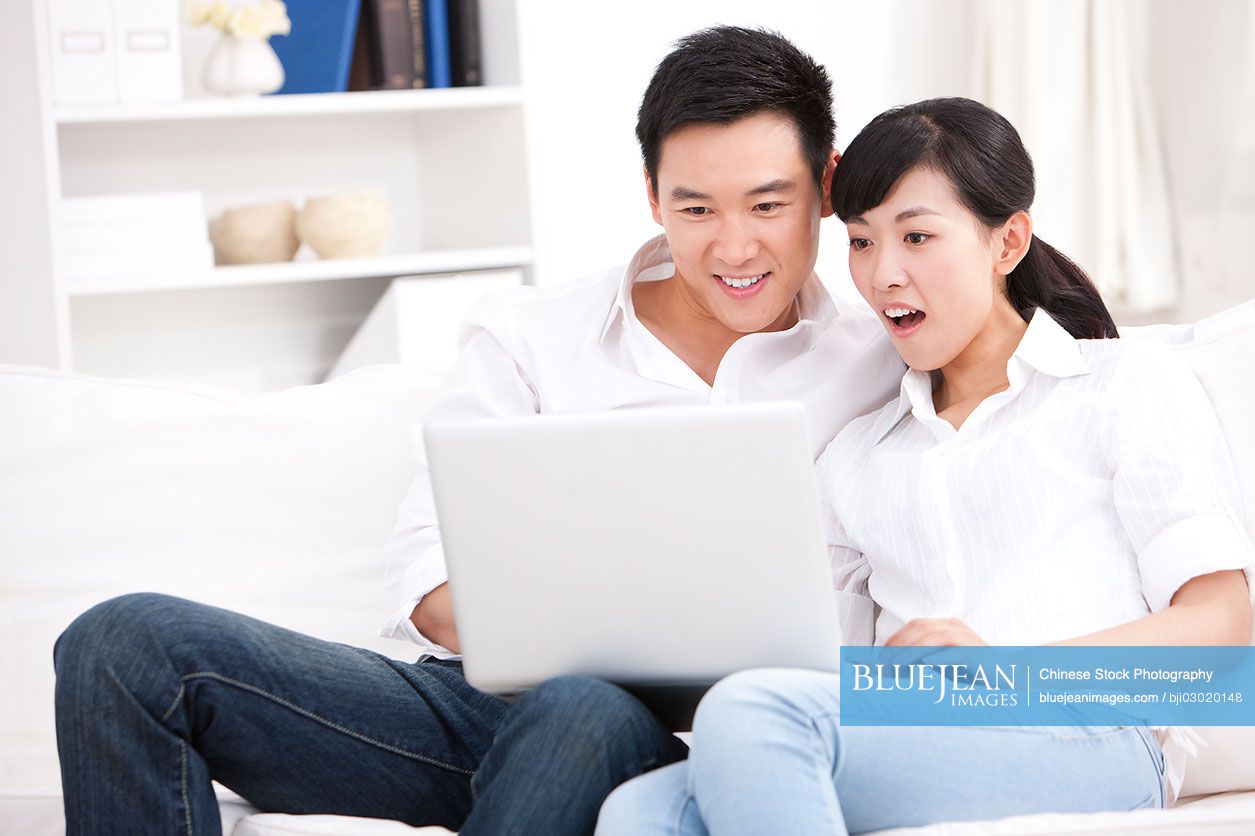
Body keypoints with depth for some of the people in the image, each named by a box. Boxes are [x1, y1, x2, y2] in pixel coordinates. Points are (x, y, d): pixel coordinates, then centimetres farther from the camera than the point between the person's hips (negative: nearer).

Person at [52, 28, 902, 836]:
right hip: (467, 699, 3)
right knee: (128, 642, -20)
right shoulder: (530, 334, 15)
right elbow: (429, 558, 7)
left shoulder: (878, 369, 12)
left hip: (664, 730, -2)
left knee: (592, 712, -42)